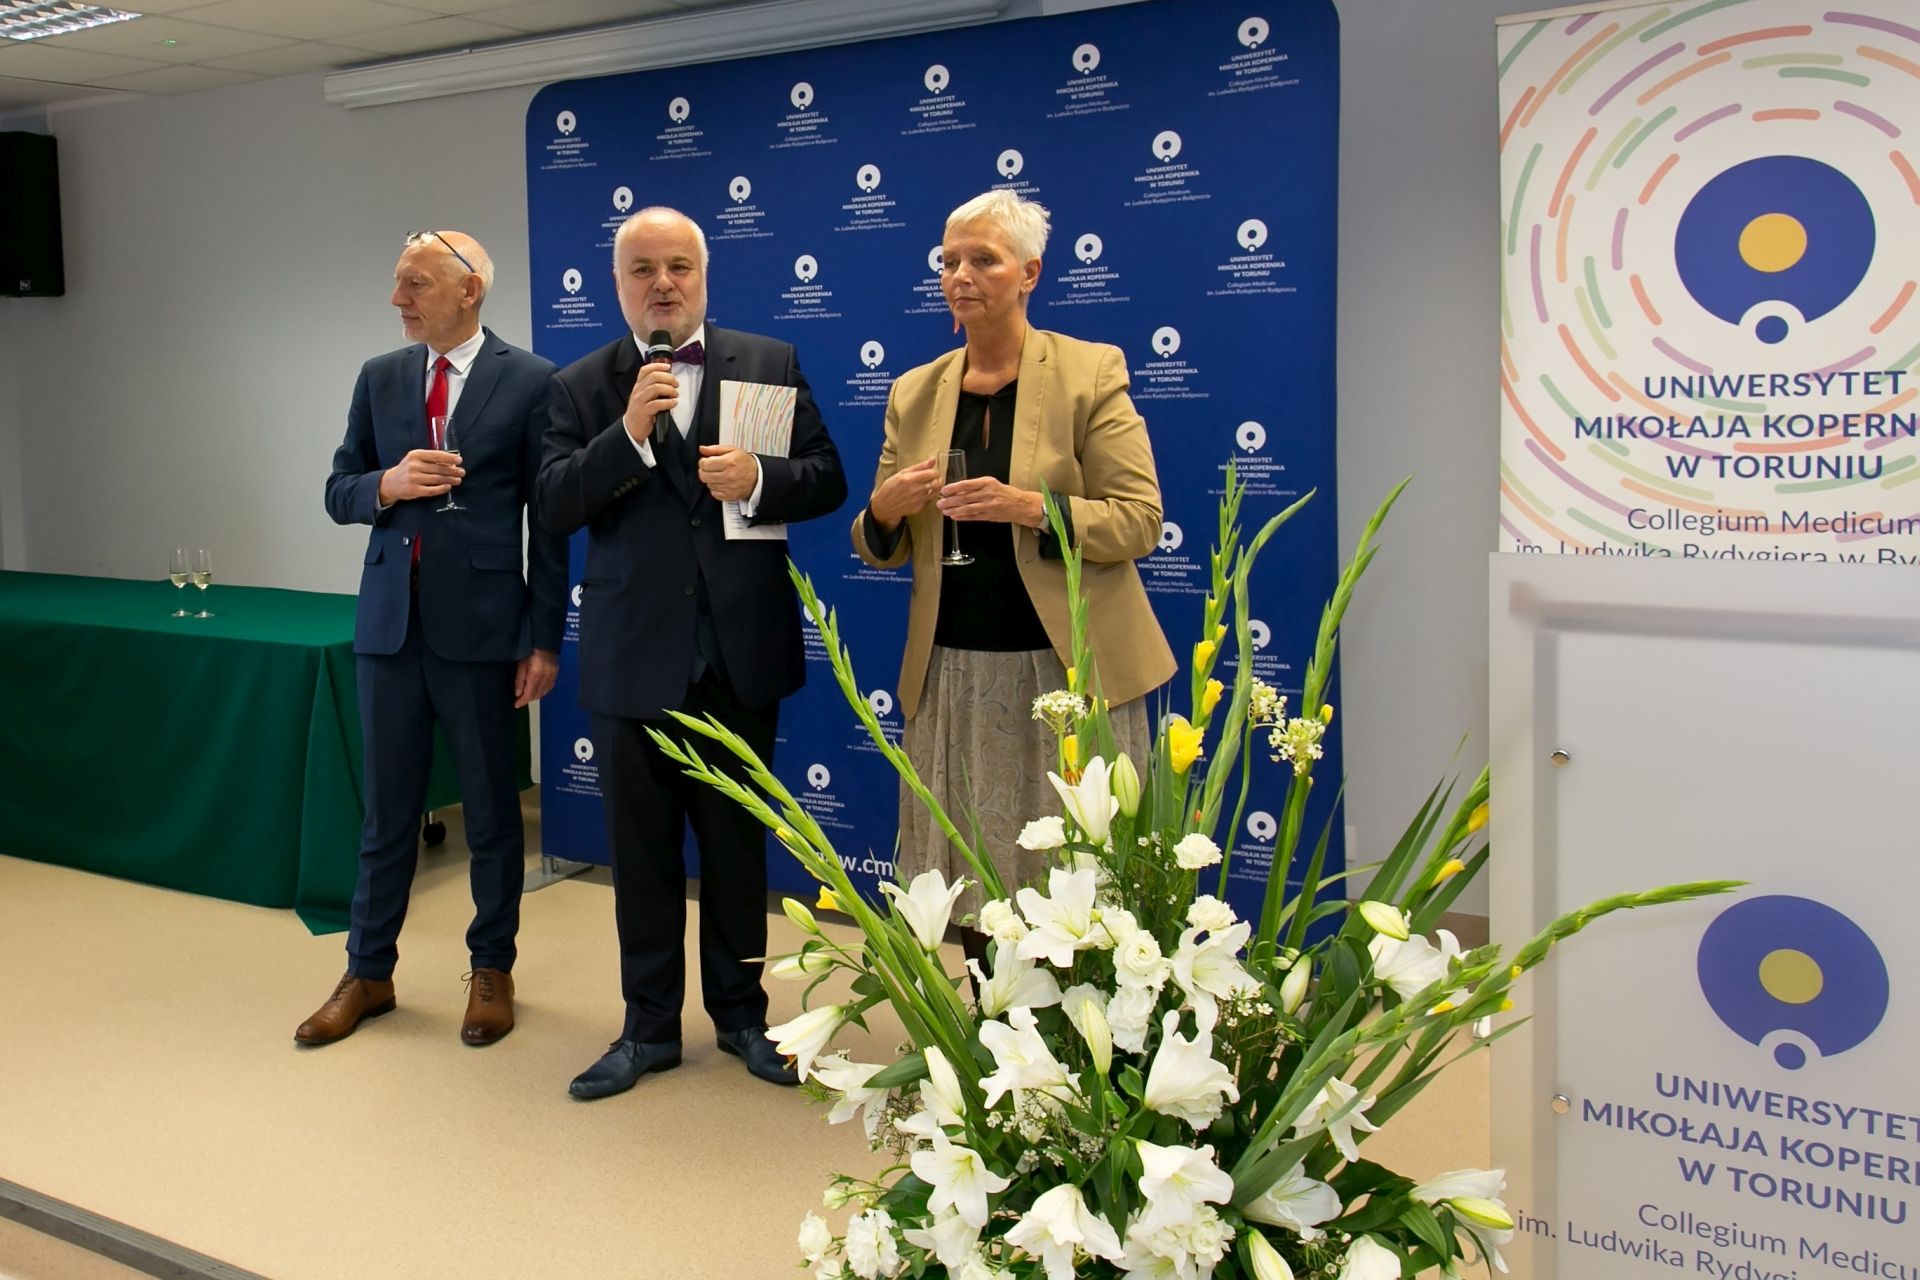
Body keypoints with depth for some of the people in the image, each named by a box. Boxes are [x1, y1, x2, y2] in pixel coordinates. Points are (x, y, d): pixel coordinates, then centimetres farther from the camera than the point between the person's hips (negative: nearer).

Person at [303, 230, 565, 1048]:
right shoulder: (378, 378, 9)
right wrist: (386, 484, -12)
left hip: (481, 627, -4)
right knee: (386, 809, 12)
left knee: (491, 811, 9)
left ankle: (492, 971, 24)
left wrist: (545, 640, -7)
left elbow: (550, 518, -5)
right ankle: (368, 972, 26)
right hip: (389, 624, 4)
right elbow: (339, 494, 11)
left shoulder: (529, 381, -5)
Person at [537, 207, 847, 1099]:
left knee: (738, 843, 13)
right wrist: (629, 433, -20)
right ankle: (649, 1027, 26)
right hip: (634, 656, 0)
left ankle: (740, 1014, 30)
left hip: (742, 651, 0)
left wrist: (760, 478, -18)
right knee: (641, 851, 10)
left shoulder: (771, 363, 3)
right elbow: (554, 508, -8)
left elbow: (826, 481, 1)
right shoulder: (581, 387, 2)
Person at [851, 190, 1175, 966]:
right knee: (970, 879, 7)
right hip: (953, 674, 4)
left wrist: (1032, 508, -22)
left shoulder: (1090, 372, -2)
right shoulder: (915, 391, 10)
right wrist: (884, 509, -10)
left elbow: (1139, 521, -7)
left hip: (1065, 671, -4)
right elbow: (881, 549, 13)